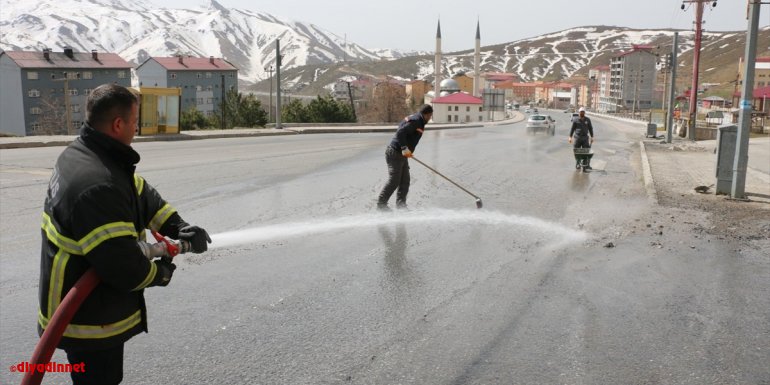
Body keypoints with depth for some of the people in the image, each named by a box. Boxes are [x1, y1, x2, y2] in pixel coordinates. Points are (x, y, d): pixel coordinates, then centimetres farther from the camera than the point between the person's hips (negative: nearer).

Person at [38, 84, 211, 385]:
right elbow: (123, 266, -32)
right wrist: (160, 274, -11)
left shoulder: (81, 153, 0)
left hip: (89, 308, 10)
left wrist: (179, 228, -5)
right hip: (90, 320, -10)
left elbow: (142, 196, 7)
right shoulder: (98, 186, -33)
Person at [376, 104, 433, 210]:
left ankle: (401, 205, 12)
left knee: (405, 181, 9)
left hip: (402, 154, 10)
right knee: (394, 181, -8)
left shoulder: (417, 119, 17)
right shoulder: (416, 120, -15)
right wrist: (405, 148, -29)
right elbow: (401, 132, -25)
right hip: (395, 153, -10)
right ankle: (381, 204, -1)